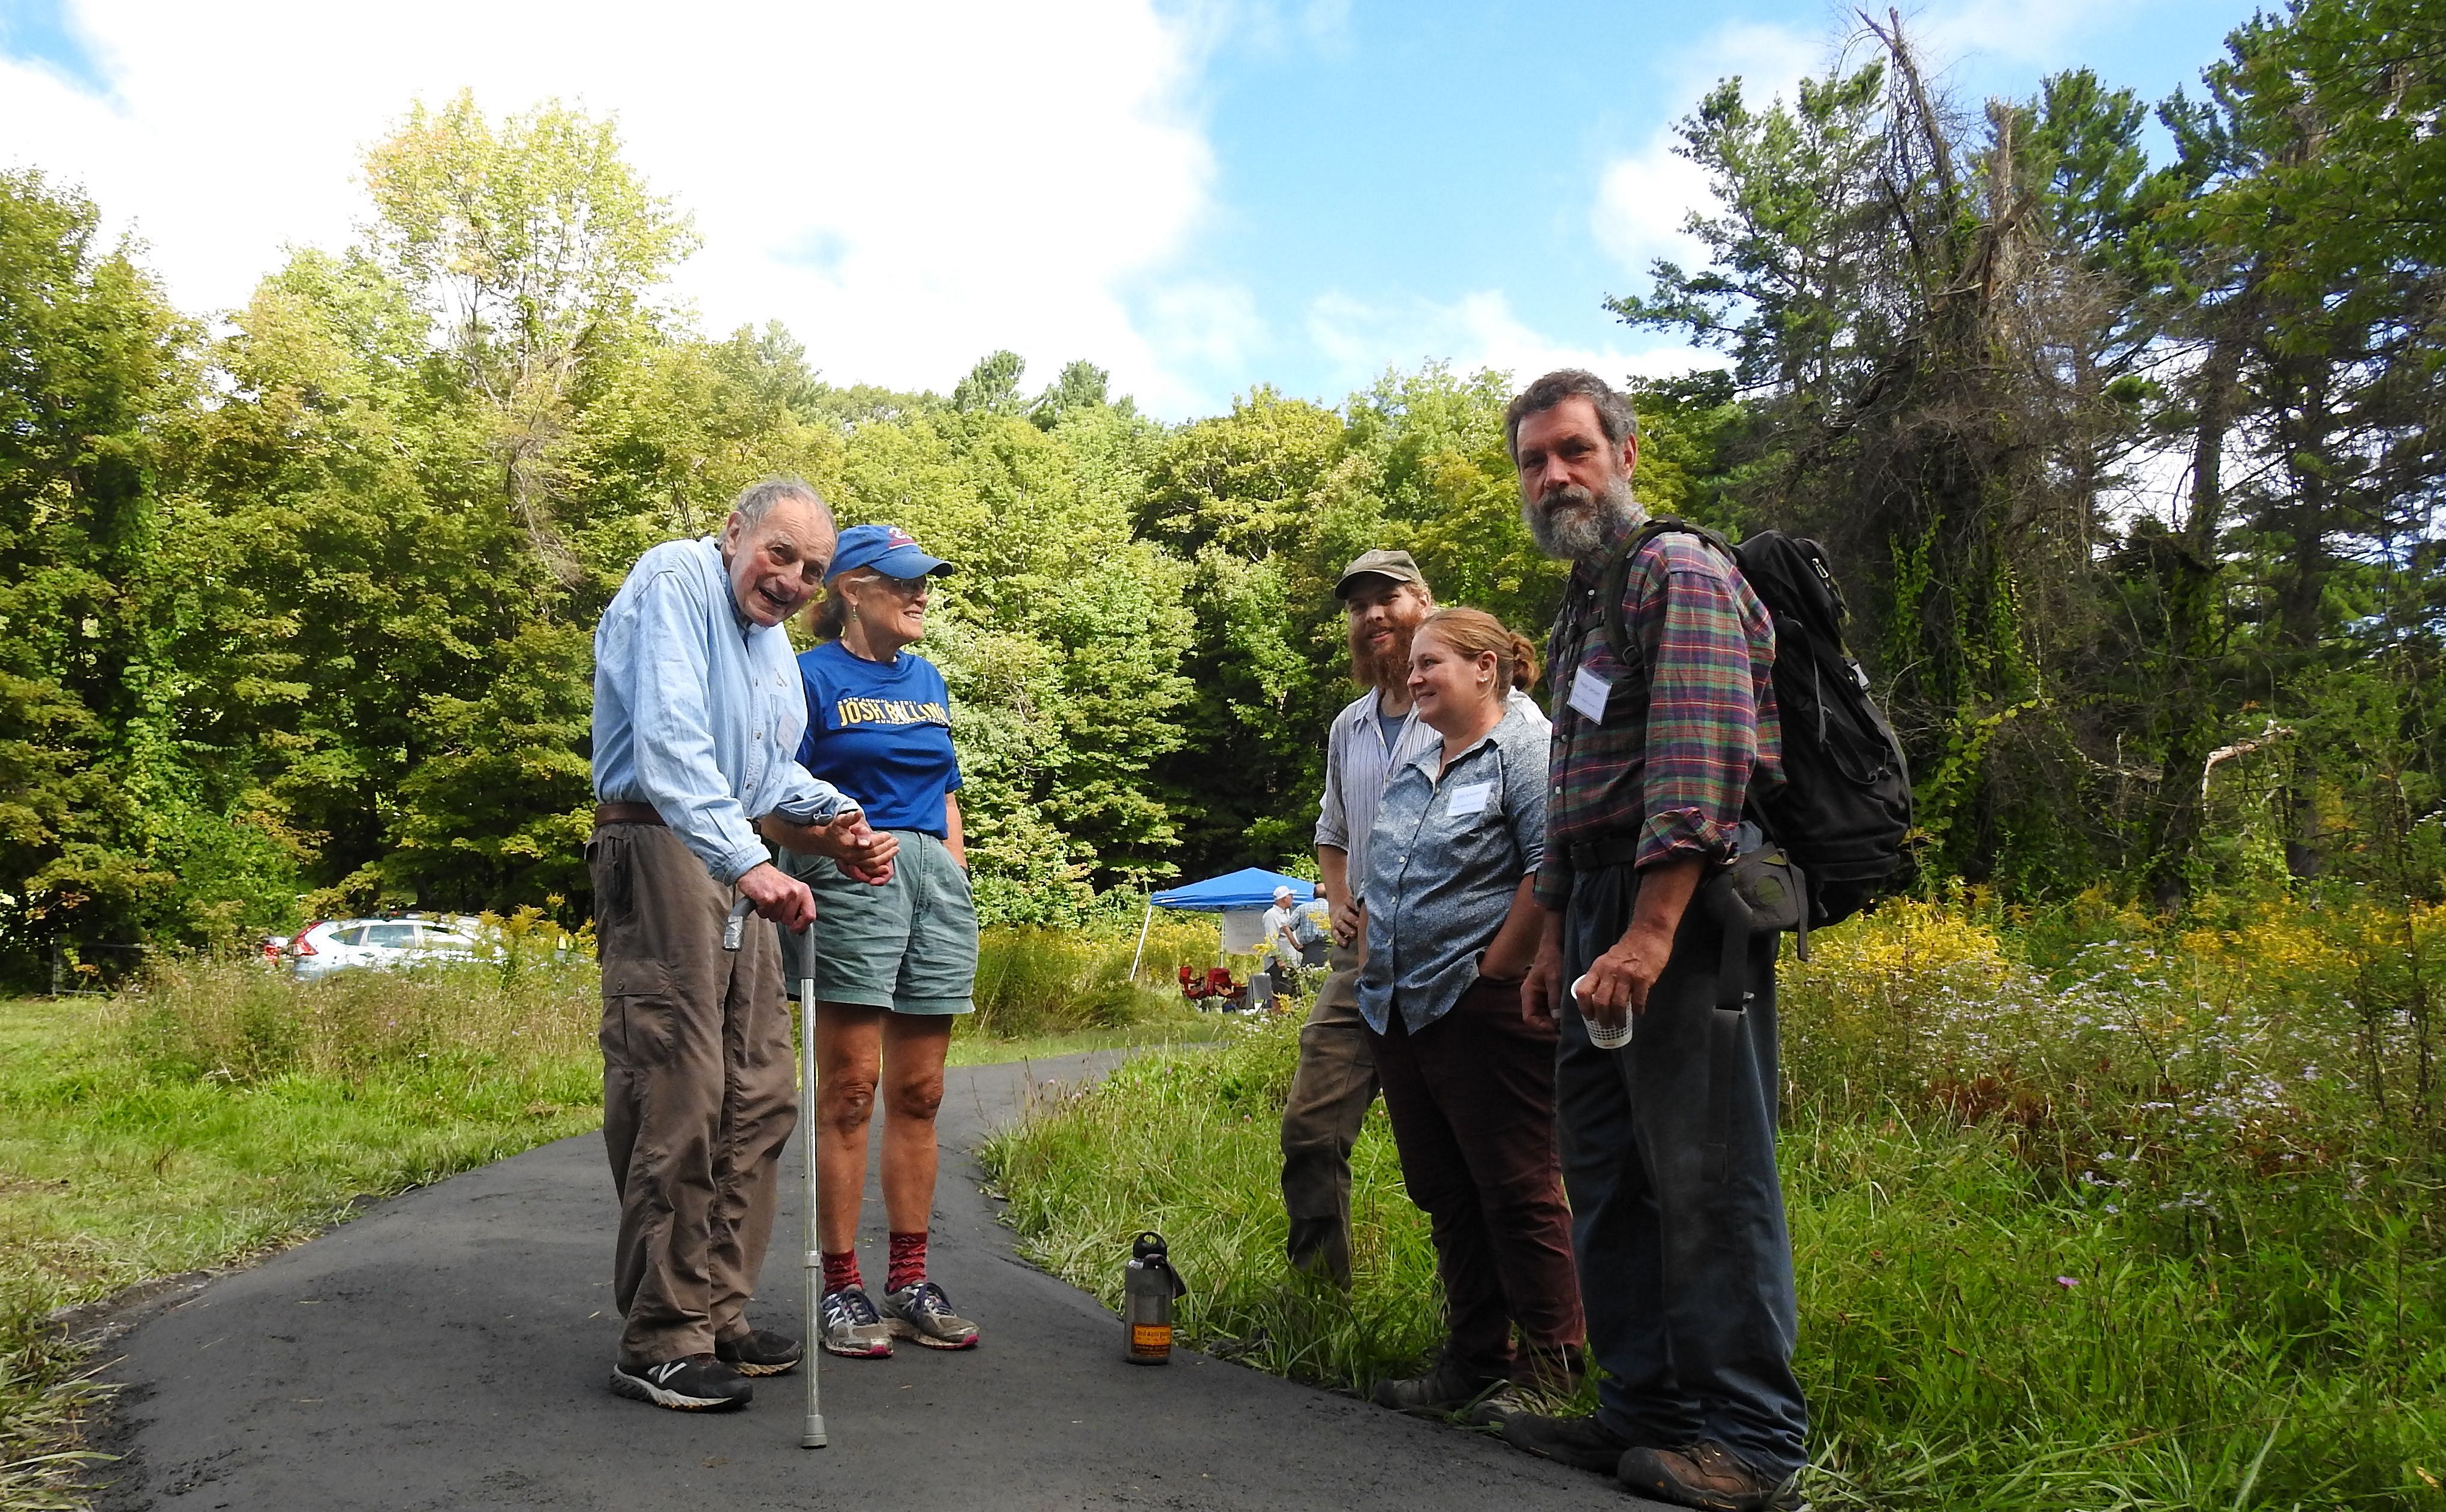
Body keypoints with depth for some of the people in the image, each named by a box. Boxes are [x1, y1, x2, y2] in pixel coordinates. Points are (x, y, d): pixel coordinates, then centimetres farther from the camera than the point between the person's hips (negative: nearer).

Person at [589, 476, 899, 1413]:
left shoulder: (772, 639, 22)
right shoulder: (675, 580, -7)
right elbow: (670, 739, -21)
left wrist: (837, 812, 6)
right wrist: (748, 861, -31)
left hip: (737, 869, 9)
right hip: (660, 853, -9)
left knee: (757, 1100, 9)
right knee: (675, 1103, -10)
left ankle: (718, 1317, 18)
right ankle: (659, 1344, -1)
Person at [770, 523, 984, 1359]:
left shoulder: (927, 679, 20)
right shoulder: (813, 675, 1)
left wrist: (956, 870, 13)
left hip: (936, 876, 6)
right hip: (850, 881, -6)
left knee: (918, 1094, 6)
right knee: (849, 1090, -6)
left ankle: (909, 1283, 13)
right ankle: (842, 1289, 2)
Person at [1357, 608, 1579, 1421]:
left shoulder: (1526, 747, -7)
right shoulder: (1414, 769, 19)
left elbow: (1553, 867, -18)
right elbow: (1378, 882, 27)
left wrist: (1497, 968, -16)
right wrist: (1373, 959, 15)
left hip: (1484, 1009, -9)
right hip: (1400, 1011, 9)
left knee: (1516, 1189, -3)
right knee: (1442, 1192, 13)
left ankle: (1549, 1370, 8)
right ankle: (1473, 1361, 23)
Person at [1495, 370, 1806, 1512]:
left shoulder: (1679, 574, -7)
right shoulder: (1575, 614, 23)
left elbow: (1700, 763, -19)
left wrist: (1651, 934, -26)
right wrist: (1555, 937, 21)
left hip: (1682, 906, -10)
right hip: (1600, 908, 10)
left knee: (1705, 1173, -6)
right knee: (1604, 1169, 11)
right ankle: (1644, 1406, 21)